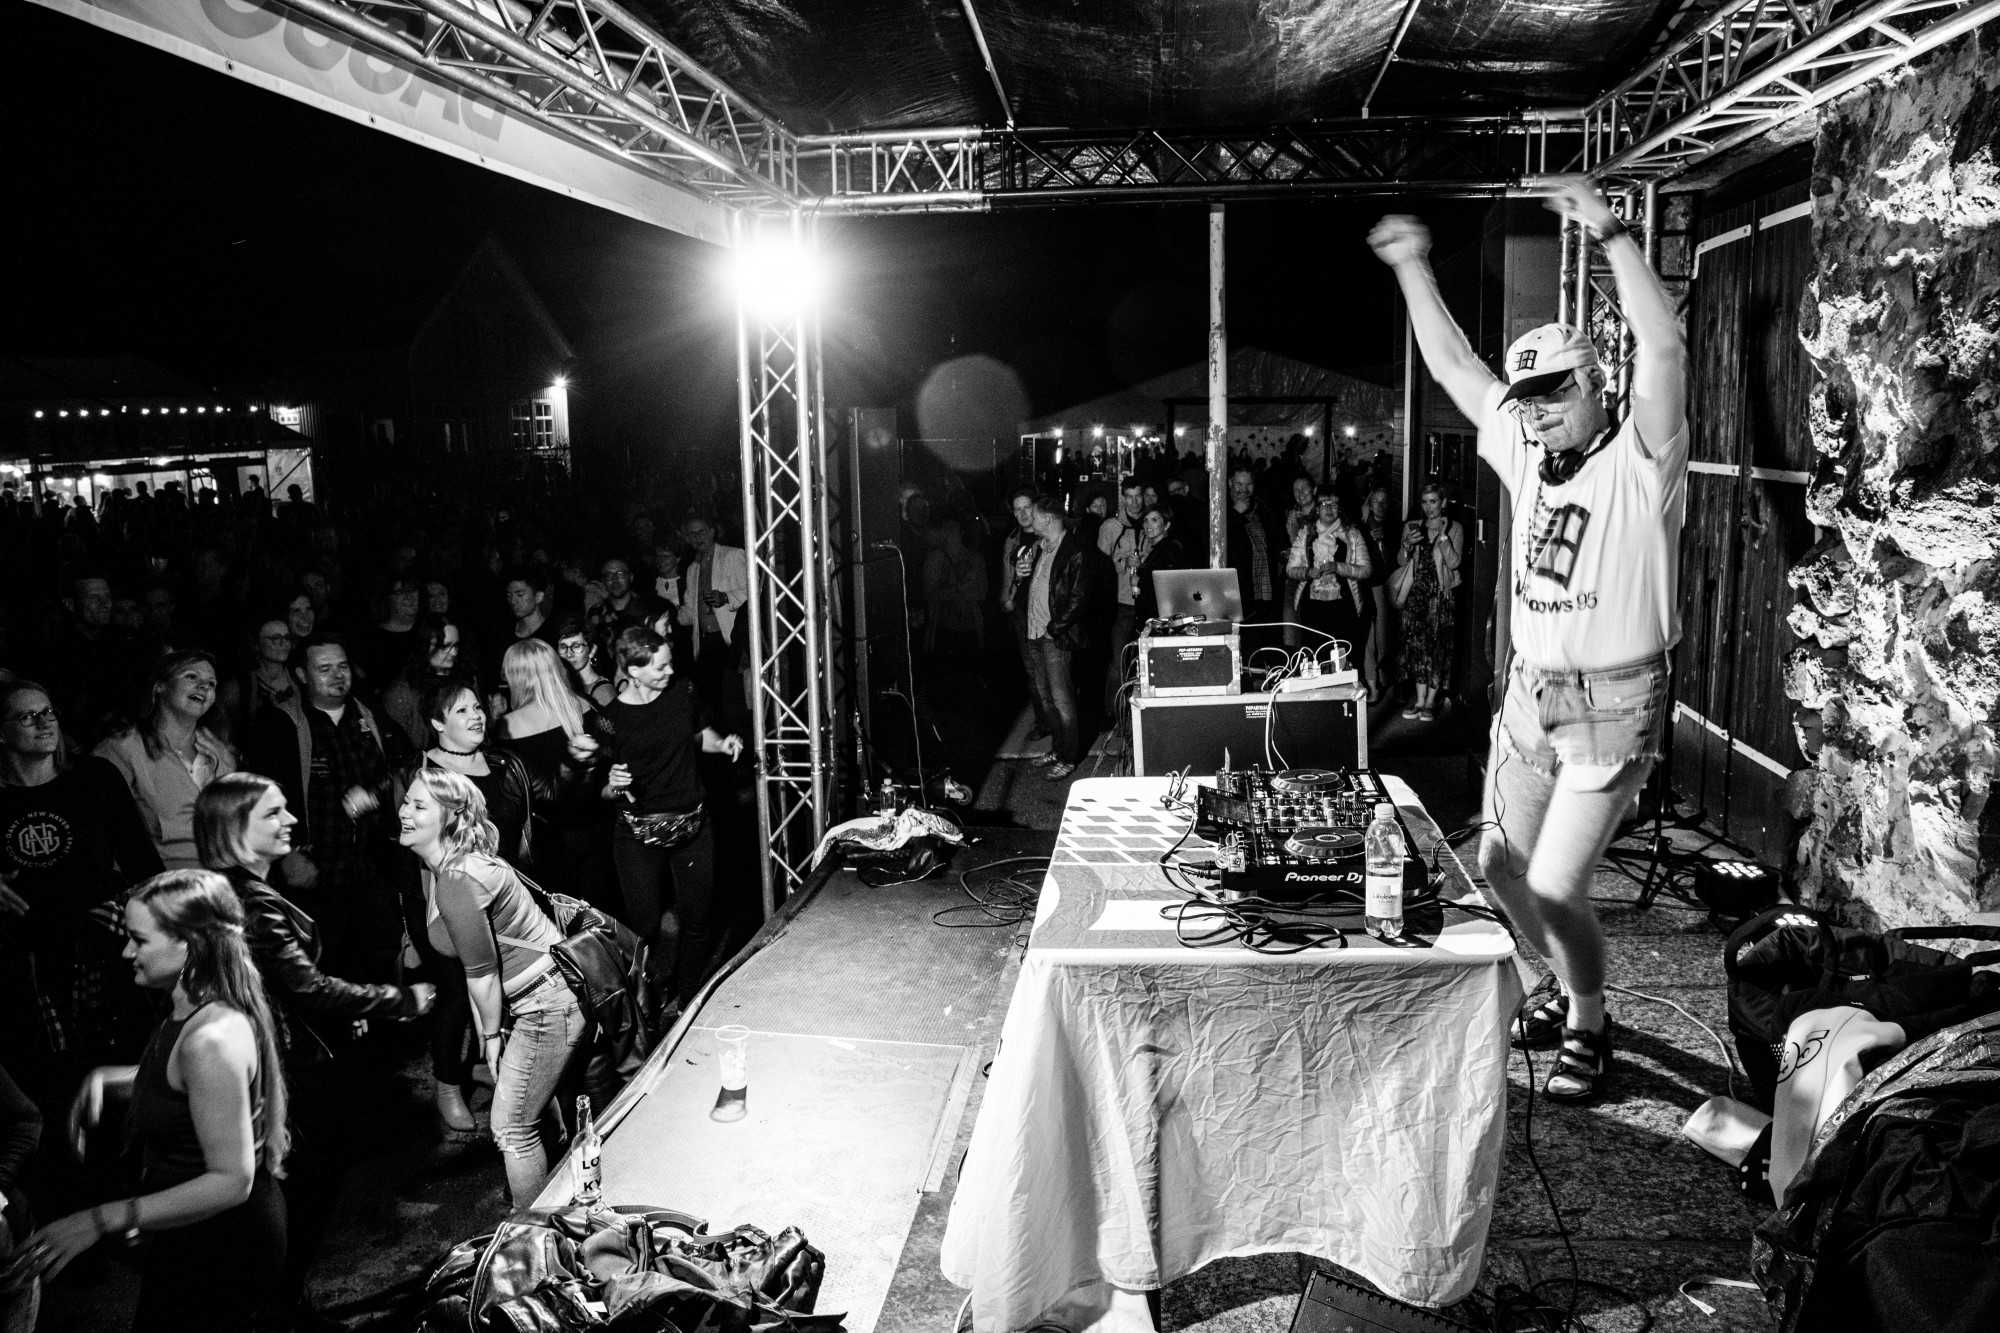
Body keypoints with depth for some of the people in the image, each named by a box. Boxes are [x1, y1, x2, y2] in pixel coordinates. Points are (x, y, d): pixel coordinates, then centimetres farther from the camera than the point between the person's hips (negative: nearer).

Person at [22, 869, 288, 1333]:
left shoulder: (213, 1039, -30)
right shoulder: (190, 1014, 0)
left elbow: (231, 1180, -29)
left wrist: (102, 1220, -28)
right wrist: (106, 1078, 4)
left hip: (222, 1254, -9)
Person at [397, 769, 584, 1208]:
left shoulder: (457, 882, -26)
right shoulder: (438, 868, 6)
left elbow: (482, 971, -20)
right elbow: (476, 969, 10)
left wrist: (492, 1034, -6)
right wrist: (487, 1032, 10)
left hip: (550, 1004, -10)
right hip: (536, 997, 10)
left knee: (511, 1127, 2)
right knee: (528, 1113, 26)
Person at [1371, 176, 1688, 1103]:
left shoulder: (1638, 461, -11)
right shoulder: (1525, 455, 6)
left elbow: (1663, 347, -28)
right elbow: (1452, 364, 13)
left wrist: (1609, 232, -32)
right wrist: (1413, 267, 11)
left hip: (1611, 705, -7)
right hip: (1529, 692, 7)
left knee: (1554, 887, -8)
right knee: (1499, 865, 13)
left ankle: (1588, 1026, 17)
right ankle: (1567, 990, 37)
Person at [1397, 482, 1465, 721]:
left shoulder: (1454, 528, 2)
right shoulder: (1412, 527, 11)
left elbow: (1454, 562, -8)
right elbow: (1401, 562, 9)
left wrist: (1442, 536, -15)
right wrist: (1408, 545, -10)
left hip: (1441, 593, -3)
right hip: (1416, 592, 3)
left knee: (1438, 645, -4)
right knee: (1416, 643, -2)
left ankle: (1430, 701, 3)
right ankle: (1419, 699, 4)